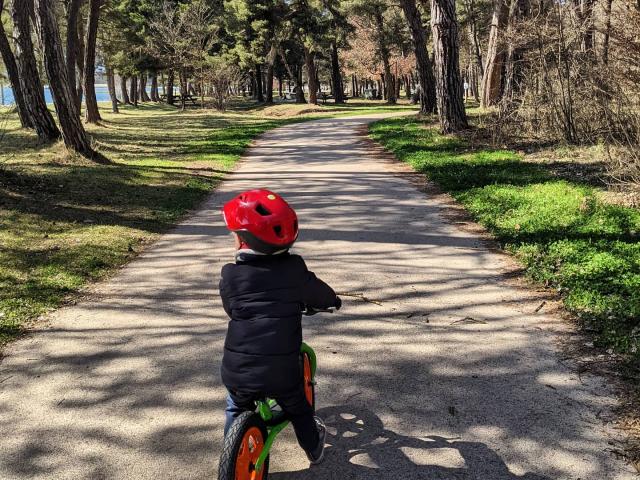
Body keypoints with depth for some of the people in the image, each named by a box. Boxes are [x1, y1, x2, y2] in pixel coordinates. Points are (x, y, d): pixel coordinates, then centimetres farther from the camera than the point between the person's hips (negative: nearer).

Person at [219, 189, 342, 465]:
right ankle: (314, 448, 49)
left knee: (237, 408, 30)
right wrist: (333, 300, 36)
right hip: (281, 372, 0)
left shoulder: (230, 275, -4)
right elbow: (320, 295, 12)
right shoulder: (295, 269, -4)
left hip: (237, 371, 0)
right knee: (297, 409, 28)